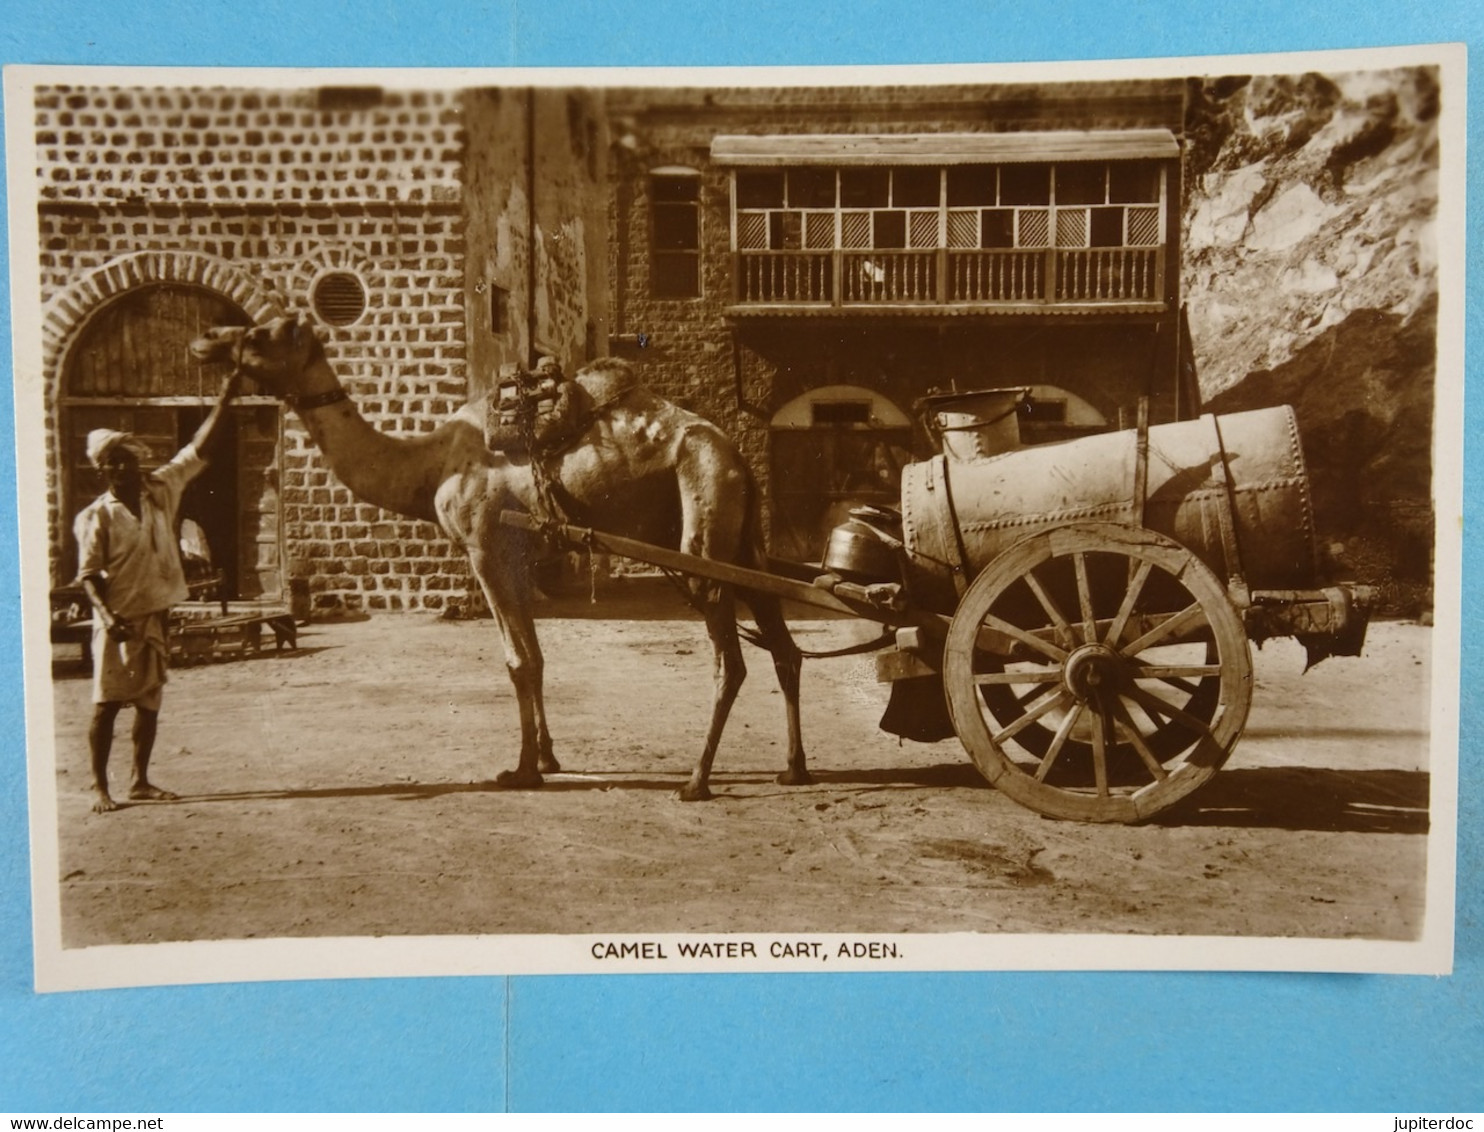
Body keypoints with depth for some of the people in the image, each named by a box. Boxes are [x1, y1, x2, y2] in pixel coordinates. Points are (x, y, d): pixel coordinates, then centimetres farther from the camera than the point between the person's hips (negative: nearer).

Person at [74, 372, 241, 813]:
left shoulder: (160, 490, 4)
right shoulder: (96, 517, -8)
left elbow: (196, 451, 3)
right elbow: (88, 574, -10)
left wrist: (223, 402, -3)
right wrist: (106, 615, -25)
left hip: (156, 618, 5)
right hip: (119, 624, -5)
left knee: (149, 704, 11)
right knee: (108, 703, 0)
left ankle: (140, 781, 21)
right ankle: (100, 786, 9)